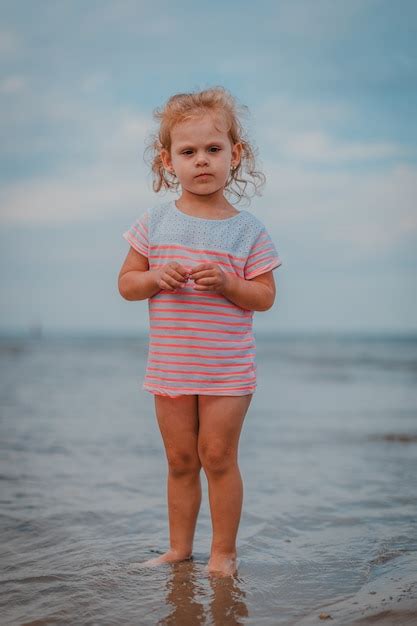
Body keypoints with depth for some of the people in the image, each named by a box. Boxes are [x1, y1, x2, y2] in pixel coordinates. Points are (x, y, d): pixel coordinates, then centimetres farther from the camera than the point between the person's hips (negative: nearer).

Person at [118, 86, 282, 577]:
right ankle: (179, 547, 25)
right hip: (169, 366, 2)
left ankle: (223, 550, 16)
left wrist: (227, 283, -21)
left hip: (227, 369, -2)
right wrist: (156, 277, -16)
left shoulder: (248, 230, -3)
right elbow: (126, 283, 5)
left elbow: (265, 297, -3)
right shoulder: (154, 223, 1)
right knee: (180, 461, 12)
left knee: (218, 457, 1)